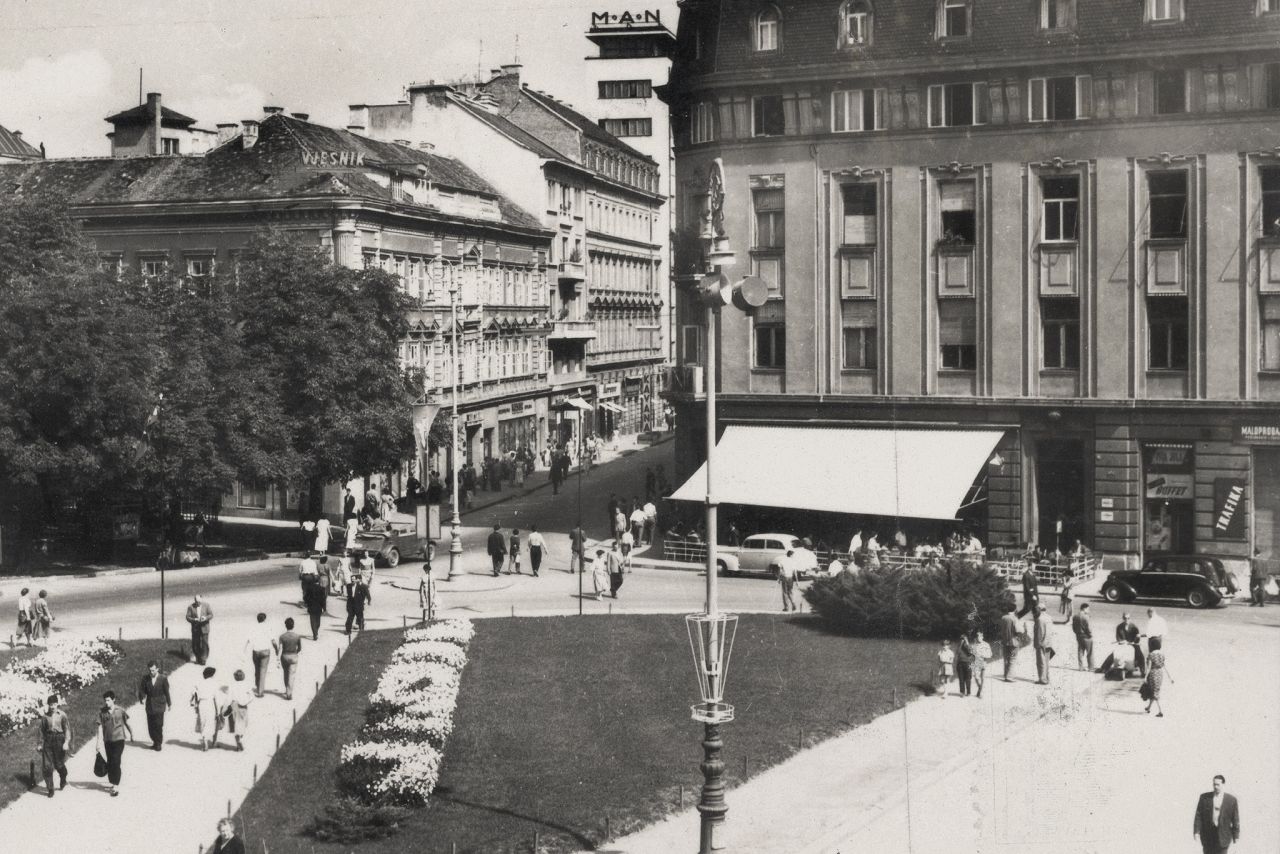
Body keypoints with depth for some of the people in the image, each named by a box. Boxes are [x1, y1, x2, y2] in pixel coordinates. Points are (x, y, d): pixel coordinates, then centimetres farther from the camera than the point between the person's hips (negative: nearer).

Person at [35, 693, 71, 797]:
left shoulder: (62, 715, -3)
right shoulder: (45, 715, 4)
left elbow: (67, 729, -5)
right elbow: (42, 730, 11)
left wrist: (66, 742, -15)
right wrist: (40, 743, 11)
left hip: (59, 739, -2)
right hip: (48, 741, 2)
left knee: (59, 764, 4)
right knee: (47, 766, -4)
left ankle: (63, 780, 37)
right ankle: (50, 789, 4)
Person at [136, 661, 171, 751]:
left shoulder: (163, 678, -5)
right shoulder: (145, 679, 1)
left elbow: (166, 692, 1)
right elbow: (142, 690, 4)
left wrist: (169, 704, 6)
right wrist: (142, 699, -12)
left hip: (159, 706, -3)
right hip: (149, 706, 3)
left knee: (159, 725, -5)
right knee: (151, 726, 3)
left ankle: (159, 743, 7)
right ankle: (155, 742, 17)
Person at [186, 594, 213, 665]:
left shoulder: (206, 605, 0)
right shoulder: (191, 607, 0)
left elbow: (211, 615, 1)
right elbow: (188, 617, -1)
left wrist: (206, 618, -20)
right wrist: (194, 620, -20)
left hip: (204, 628, -1)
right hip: (195, 629, 1)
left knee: (204, 643, -7)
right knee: (196, 644, 4)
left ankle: (204, 659, -4)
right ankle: (198, 658, 16)